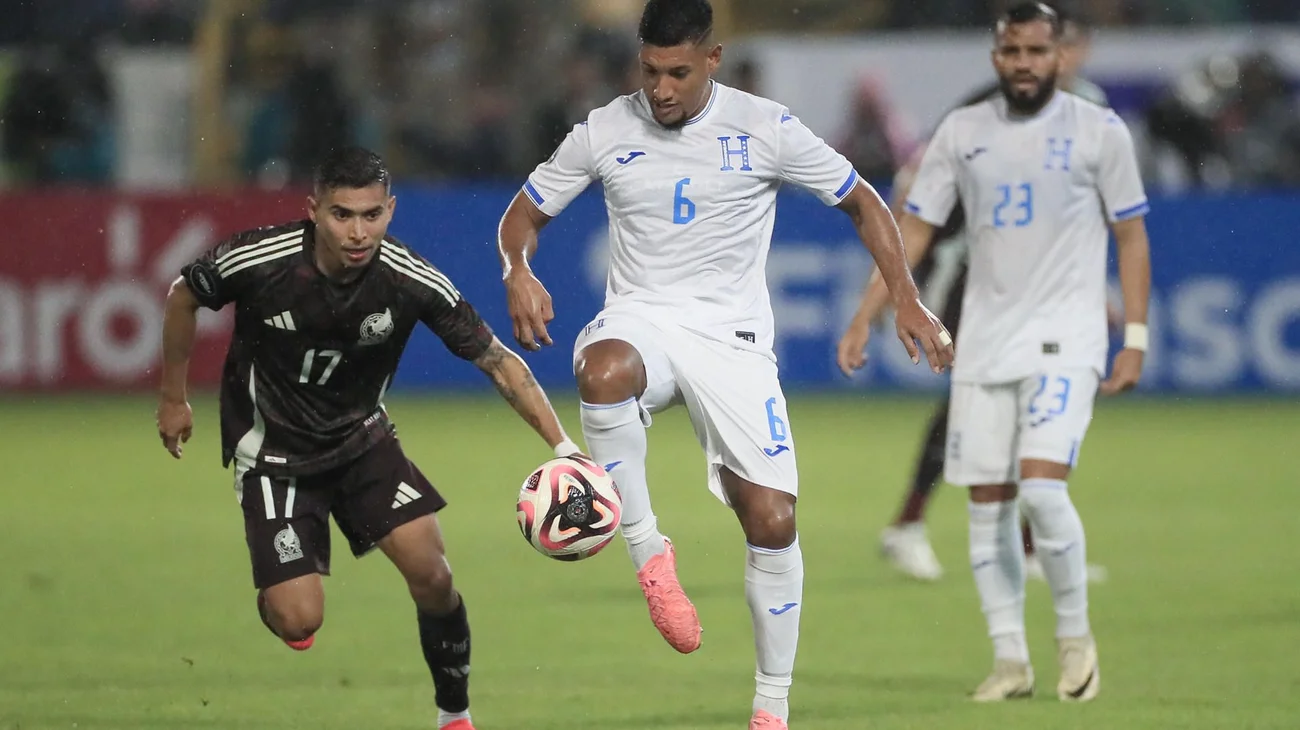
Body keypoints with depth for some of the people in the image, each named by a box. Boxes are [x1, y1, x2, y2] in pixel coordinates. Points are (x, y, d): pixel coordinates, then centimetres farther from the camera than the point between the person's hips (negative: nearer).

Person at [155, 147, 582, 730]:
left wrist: (563, 446, -24)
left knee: (430, 572, -14)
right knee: (299, 619, -13)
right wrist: (173, 399, 6)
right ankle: (271, 596, 27)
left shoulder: (413, 281, -22)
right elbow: (182, 298, -5)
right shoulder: (257, 261, -26)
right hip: (273, 449, -2)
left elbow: (497, 360, -14)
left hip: (361, 436, 2)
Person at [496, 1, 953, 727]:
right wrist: (519, 272, -13)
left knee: (773, 521, -9)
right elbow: (524, 214, 10)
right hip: (640, 319, 0)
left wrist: (907, 300, -4)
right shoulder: (605, 132, 0)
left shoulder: (766, 129, -4)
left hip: (730, 333, 0)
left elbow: (863, 204, 6)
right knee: (603, 372, -39)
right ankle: (650, 551, -23)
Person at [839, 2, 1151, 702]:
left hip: (1065, 336, -4)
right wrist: (865, 315, 0)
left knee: (1041, 486, -19)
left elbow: (1131, 237, 3)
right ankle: (1010, 660, 11)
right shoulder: (963, 132, 6)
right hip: (984, 340, 4)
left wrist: (1135, 341, -3)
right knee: (987, 505, 2)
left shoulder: (1098, 130, -1)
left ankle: (1075, 636, 1)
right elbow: (914, 228, 8)